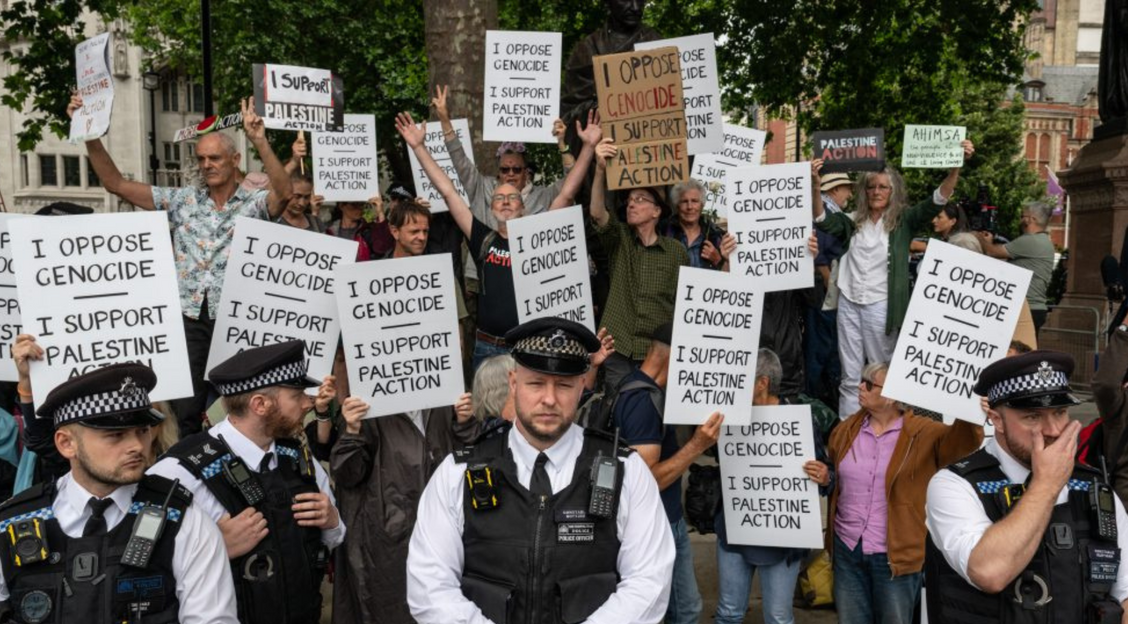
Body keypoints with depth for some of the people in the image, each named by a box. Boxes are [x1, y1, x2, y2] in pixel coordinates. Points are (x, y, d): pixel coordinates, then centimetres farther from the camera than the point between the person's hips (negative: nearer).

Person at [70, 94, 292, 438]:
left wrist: (259, 141, -30)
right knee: (185, 411, 3)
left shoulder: (255, 203, 1)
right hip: (189, 318, 3)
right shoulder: (182, 200, 10)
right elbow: (116, 184, 10)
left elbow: (284, 192, -21)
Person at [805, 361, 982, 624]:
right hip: (847, 548, 4)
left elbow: (963, 442, -26)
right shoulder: (846, 430, 5)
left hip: (895, 553, -4)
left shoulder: (922, 433, -8)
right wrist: (824, 477, -3)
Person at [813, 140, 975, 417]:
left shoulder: (903, 220, 2)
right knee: (850, 376, 8)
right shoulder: (853, 220, 8)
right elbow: (823, 219, -5)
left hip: (881, 305, -2)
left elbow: (937, 201, -8)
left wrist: (956, 166, -23)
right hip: (848, 302, 3)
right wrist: (815, 185, -21)